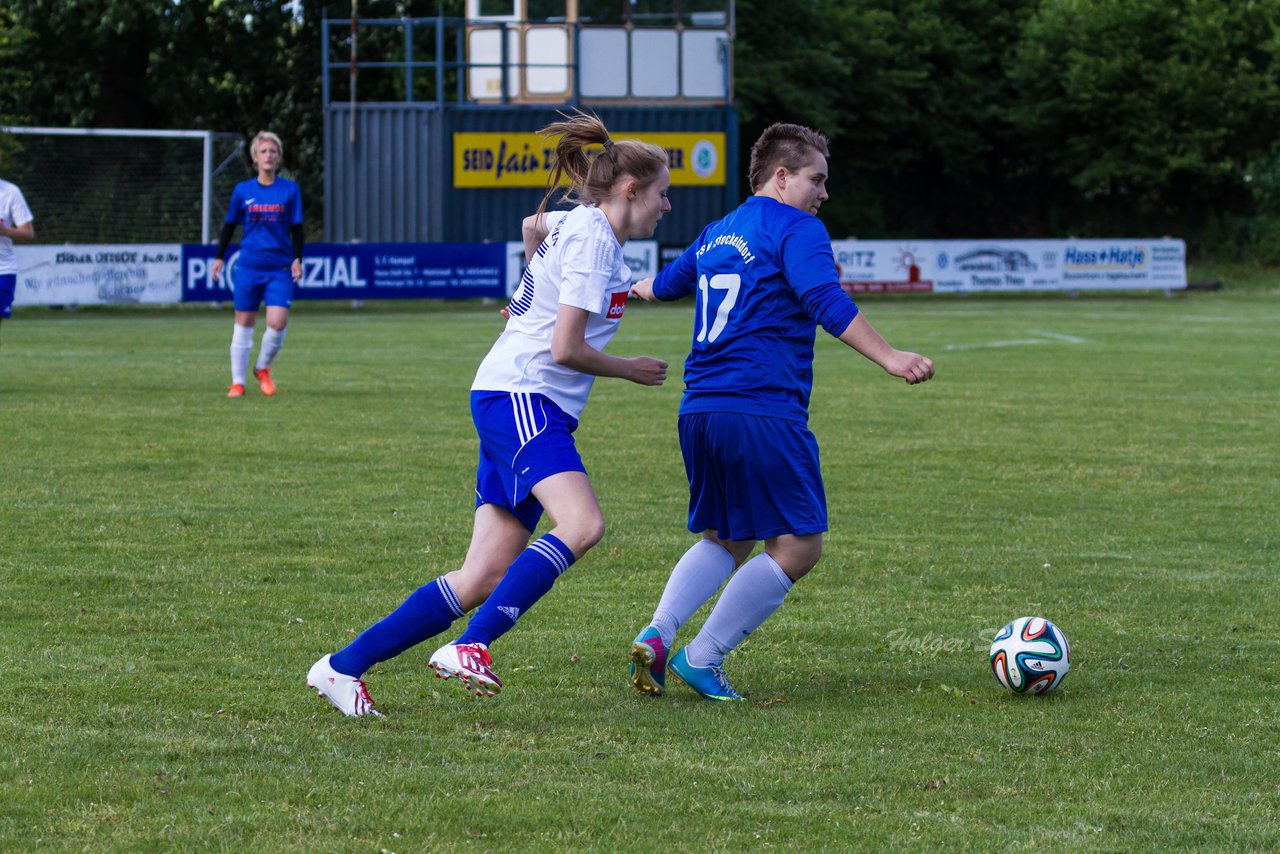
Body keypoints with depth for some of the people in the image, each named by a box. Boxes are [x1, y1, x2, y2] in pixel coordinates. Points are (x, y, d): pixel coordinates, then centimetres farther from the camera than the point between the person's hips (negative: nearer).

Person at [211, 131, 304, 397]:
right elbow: (230, 225, 13)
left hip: (281, 268, 0)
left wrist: (297, 259, -2)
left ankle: (262, 368, 14)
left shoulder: (290, 190, 3)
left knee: (277, 323, -12)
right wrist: (219, 257, 11)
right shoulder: (243, 191, 4)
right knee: (244, 324, 2)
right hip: (249, 265, 1)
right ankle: (238, 382, 11)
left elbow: (296, 228, 6)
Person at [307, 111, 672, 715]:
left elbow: (534, 224, 44)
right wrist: (629, 370, 0)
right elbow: (565, 349, -14)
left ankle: (343, 667, 4)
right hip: (520, 398, -10)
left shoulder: (571, 224, 19)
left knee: (485, 579, 1)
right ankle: (469, 647, -32)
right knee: (581, 525, -30)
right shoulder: (593, 236, -10)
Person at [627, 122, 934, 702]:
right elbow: (826, 302, -20)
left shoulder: (717, 234, 21)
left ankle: (657, 635, -1)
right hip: (765, 411, -9)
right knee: (799, 546, -2)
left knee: (724, 540, 20)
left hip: (699, 412, 9)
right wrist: (888, 358, -28)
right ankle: (702, 658, -6)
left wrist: (642, 288, 64)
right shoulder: (795, 229, -4)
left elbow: (669, 282, 41)